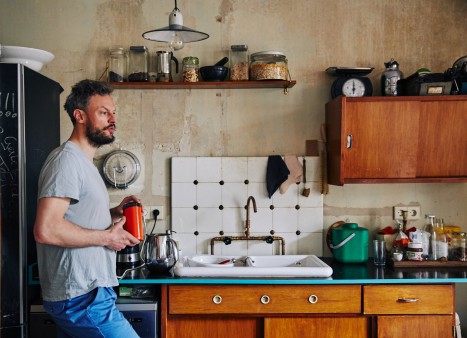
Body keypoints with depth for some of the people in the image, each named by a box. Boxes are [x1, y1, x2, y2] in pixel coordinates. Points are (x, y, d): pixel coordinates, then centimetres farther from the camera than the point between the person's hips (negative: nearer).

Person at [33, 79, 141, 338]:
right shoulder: (67, 159, -15)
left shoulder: (82, 161, 17)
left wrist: (113, 213, 7)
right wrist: (106, 237, -16)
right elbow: (45, 229, -25)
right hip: (82, 298, -10)